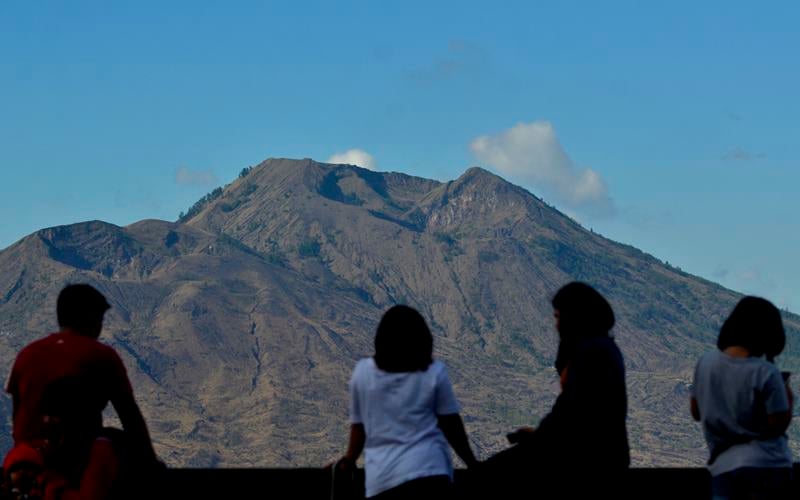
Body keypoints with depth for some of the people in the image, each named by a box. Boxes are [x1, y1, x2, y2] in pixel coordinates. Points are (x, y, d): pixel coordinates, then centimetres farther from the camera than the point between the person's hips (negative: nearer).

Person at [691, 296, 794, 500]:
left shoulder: (706, 362, -1)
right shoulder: (766, 373, -16)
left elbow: (696, 412, 9)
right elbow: (778, 424, -11)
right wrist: (788, 399, 6)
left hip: (723, 466, 4)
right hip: (767, 466, -4)